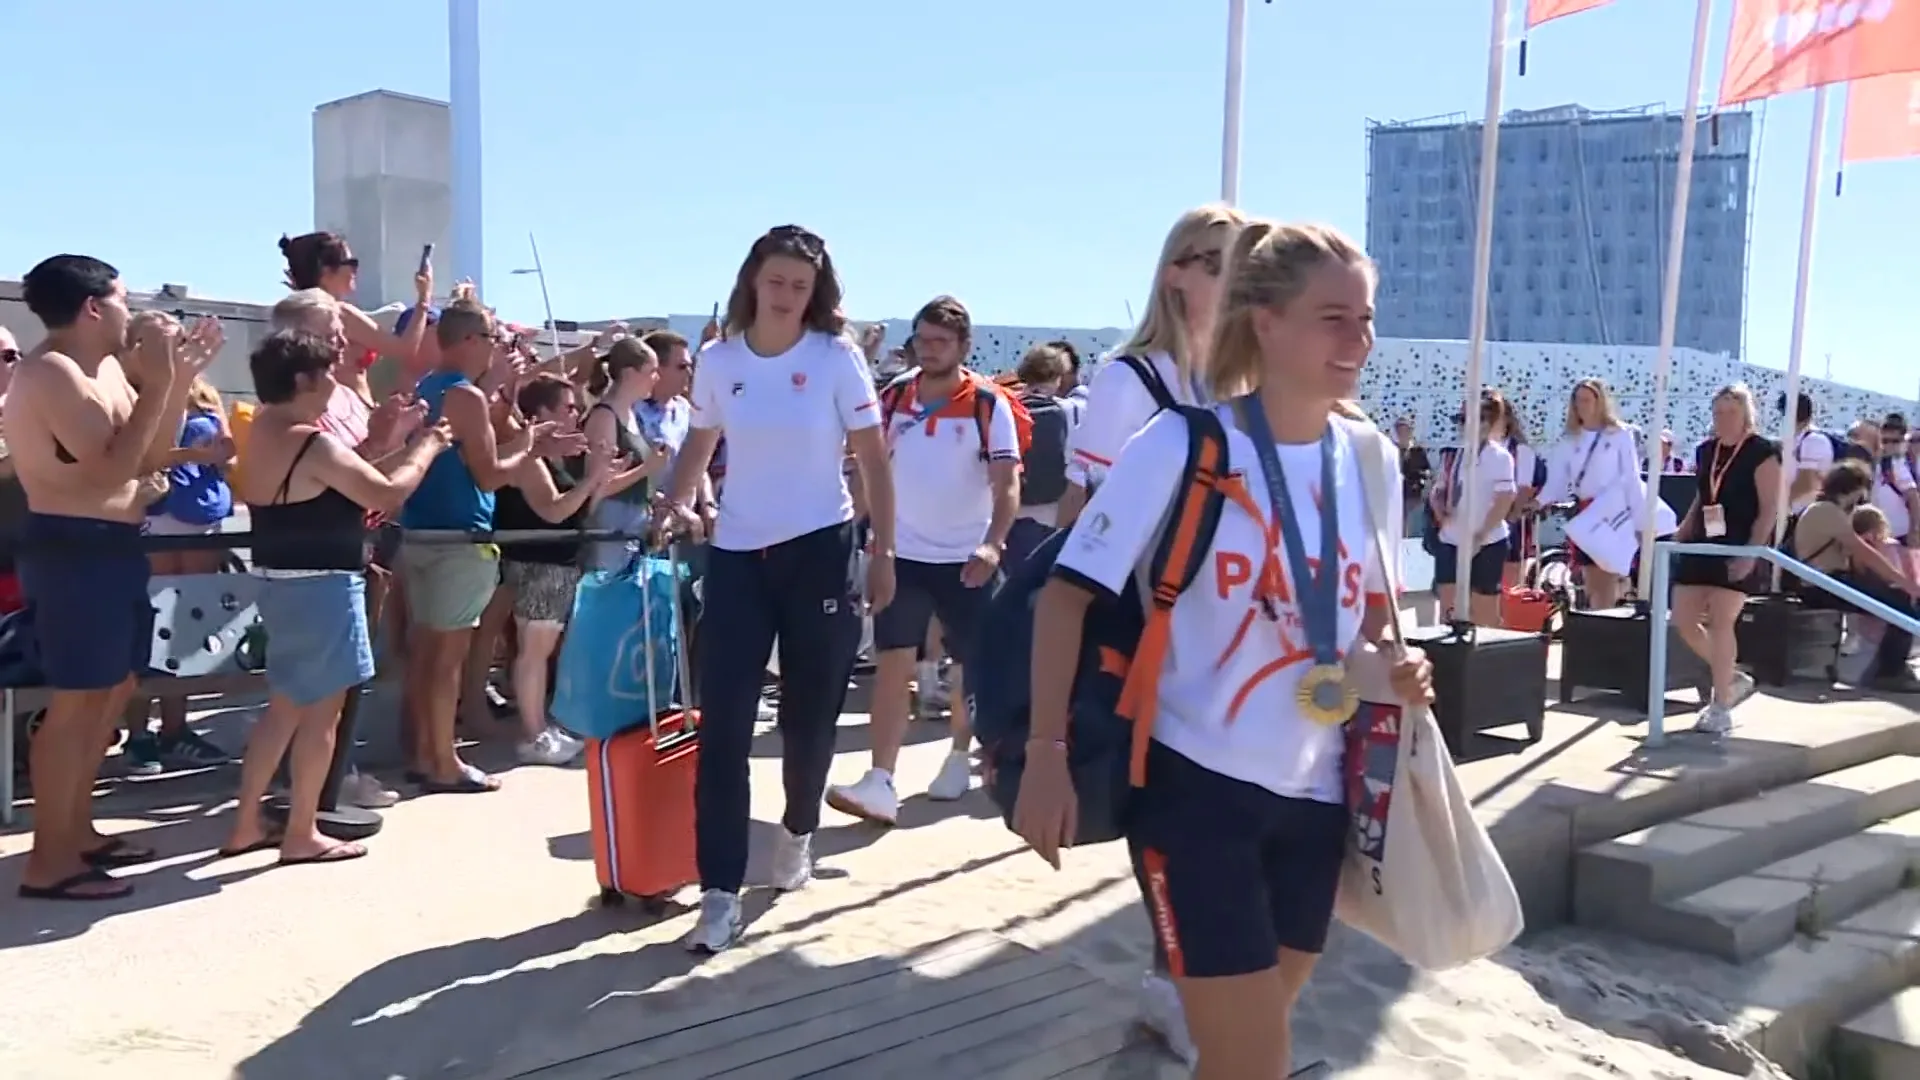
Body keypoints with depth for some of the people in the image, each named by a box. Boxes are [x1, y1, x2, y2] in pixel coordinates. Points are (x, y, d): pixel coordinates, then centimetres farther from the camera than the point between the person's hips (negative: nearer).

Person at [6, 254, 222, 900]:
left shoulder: (107, 367, 12)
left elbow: (151, 455, 14)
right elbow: (115, 466, -24)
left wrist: (182, 376, 5)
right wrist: (159, 379, -21)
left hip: (111, 546, 10)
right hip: (72, 551, -10)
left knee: (114, 688, 17)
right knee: (76, 702, -7)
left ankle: (77, 832, 28)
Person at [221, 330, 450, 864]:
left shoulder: (266, 429, 10)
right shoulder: (314, 443, -19)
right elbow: (386, 494, -18)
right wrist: (428, 446, -5)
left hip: (282, 579, 10)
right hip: (320, 584, -10)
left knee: (285, 705, 18)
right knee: (321, 709, 1)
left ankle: (247, 824, 23)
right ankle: (302, 834, 10)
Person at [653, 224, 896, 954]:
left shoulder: (837, 357, -5)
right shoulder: (717, 360, 2)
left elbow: (873, 460, -2)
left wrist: (882, 551, -4)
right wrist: (675, 504, -1)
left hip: (820, 550, -1)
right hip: (736, 554, 2)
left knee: (810, 712, 10)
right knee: (722, 722, -4)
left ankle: (798, 830, 38)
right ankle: (719, 892, 1)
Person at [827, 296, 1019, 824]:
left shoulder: (989, 404, -8)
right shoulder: (894, 399, 3)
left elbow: (1007, 484, -13)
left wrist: (992, 544, -28)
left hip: (965, 557, -2)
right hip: (903, 553, 2)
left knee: (970, 663, 11)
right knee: (892, 662, -5)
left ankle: (959, 759, 32)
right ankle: (880, 783, -7)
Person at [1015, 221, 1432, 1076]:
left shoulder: (1371, 462, 4)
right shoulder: (1181, 445, -13)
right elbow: (1067, 594, -13)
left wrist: (1396, 671, -5)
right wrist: (1046, 753, -18)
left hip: (1316, 792, 6)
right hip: (1196, 782, -5)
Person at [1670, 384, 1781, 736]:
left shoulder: (1762, 452, -8)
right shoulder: (1705, 451, 12)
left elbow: (1769, 509, -11)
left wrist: (1752, 552, -19)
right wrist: (1679, 538, 13)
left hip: (1738, 548, -7)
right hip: (1702, 544, 7)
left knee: (1720, 622, -9)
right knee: (1682, 620, 3)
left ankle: (1721, 708, 0)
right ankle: (1733, 679, 23)